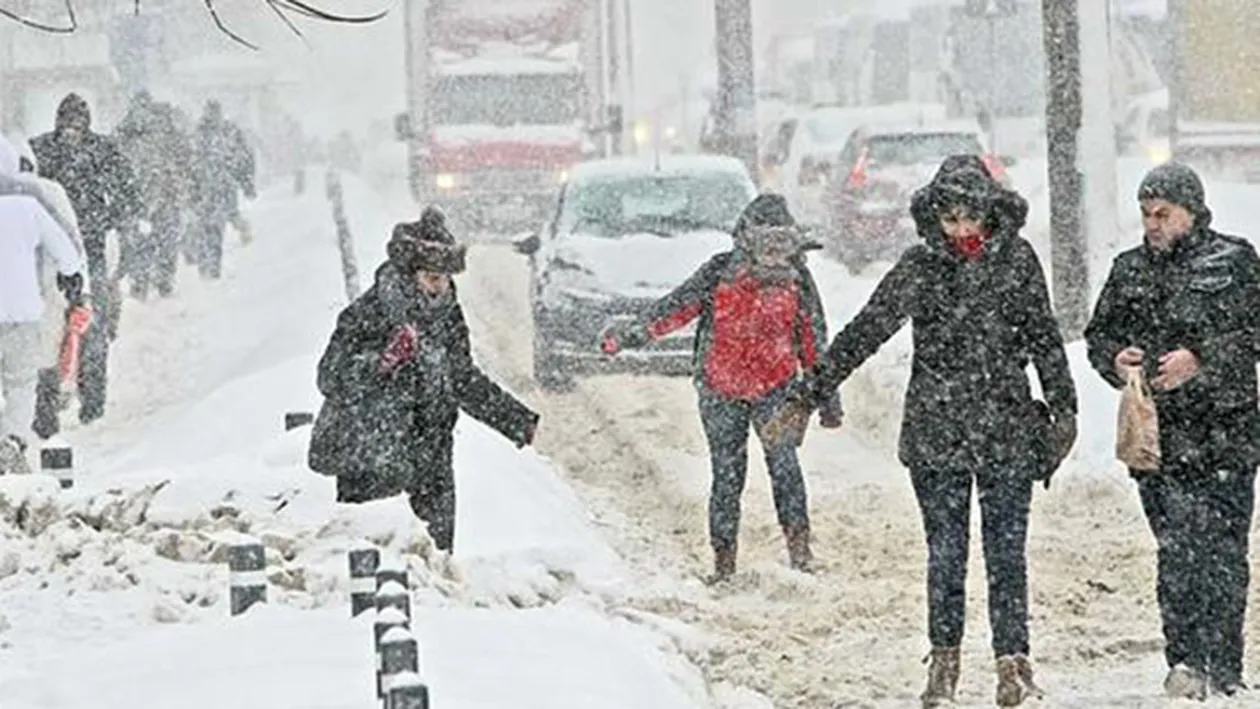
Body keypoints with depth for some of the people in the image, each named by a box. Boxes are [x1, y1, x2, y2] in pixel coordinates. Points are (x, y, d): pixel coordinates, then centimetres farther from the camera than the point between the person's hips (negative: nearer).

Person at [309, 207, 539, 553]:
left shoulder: (447, 317, 8)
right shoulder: (369, 314, -12)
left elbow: (465, 382, 21)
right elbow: (331, 379, -16)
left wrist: (519, 422, 21)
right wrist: (381, 362, -33)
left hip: (429, 464, 6)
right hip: (369, 468, -6)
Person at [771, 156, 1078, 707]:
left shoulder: (1016, 259, 2)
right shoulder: (920, 266, 0)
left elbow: (1043, 337, 10)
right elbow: (865, 331, 2)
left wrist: (1064, 407, 12)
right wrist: (809, 396, 0)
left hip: (1008, 430, 0)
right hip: (936, 430, 0)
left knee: (1007, 551, -1)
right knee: (945, 550, 5)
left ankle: (1013, 660, 2)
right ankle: (944, 660, 14)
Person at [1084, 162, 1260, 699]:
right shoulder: (1129, 270, 14)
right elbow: (1098, 333, 20)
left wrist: (1199, 359, -18)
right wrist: (1114, 360, -1)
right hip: (1156, 431, 3)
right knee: (1175, 549, 0)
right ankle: (1185, 661, 3)